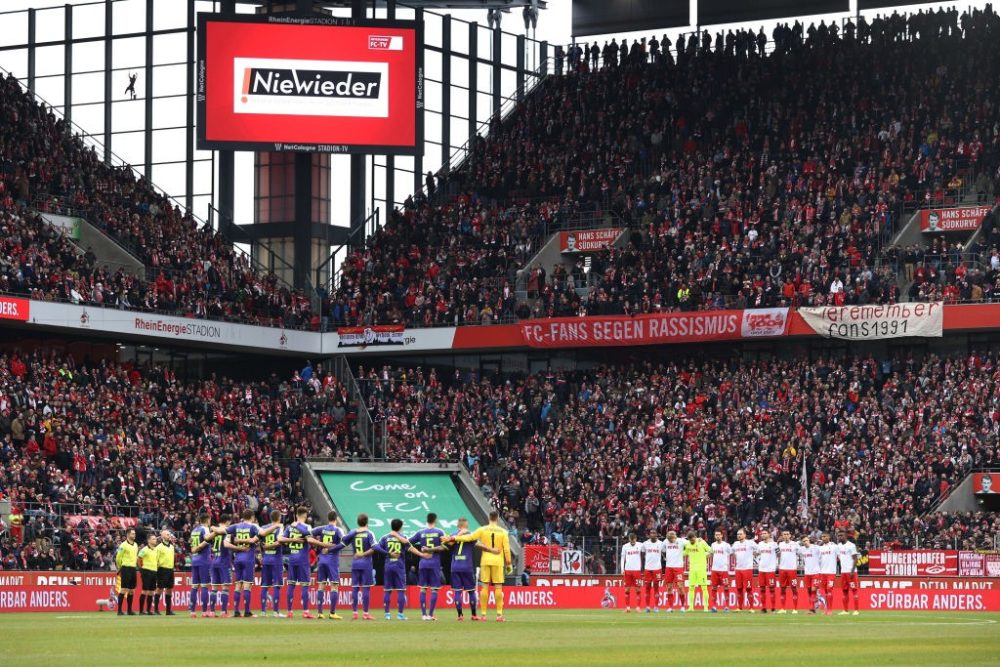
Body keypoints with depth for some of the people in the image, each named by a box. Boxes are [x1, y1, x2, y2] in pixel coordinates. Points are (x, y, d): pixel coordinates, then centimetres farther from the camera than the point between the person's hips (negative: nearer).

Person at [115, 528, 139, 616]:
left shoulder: (135, 545, 13)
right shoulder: (123, 545, -9)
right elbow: (118, 558, -6)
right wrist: (120, 568, 4)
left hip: (133, 568, 7)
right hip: (126, 568, -7)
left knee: (131, 590, 8)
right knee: (124, 589, -10)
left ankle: (129, 610, 15)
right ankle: (119, 610, -8)